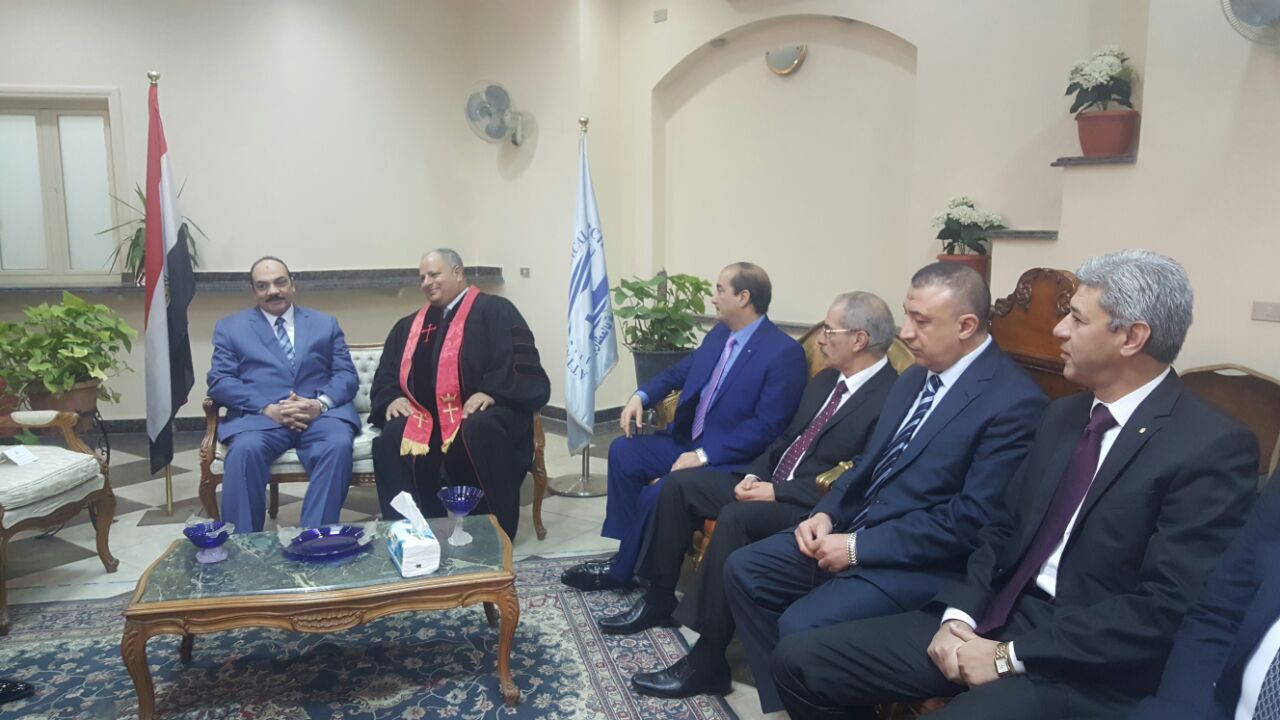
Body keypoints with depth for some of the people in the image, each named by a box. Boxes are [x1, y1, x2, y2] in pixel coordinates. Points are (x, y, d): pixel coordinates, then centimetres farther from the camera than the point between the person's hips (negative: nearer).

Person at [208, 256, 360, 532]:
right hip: (260, 415, 0)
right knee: (244, 449, -34)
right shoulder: (230, 327, 17)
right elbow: (220, 381, 4)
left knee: (339, 445, -33)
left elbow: (346, 375, 10)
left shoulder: (325, 324, 20)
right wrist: (268, 408, -13)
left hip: (320, 413, 1)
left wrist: (321, 403, -13)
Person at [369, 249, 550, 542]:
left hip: (480, 414, -5)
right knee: (390, 440, -25)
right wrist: (392, 397, -3)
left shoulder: (495, 311, 4)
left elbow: (522, 364, -9)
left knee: (479, 429, -38)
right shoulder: (409, 326, 23)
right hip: (426, 418, 5)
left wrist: (491, 391, -24)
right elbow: (385, 376, 19)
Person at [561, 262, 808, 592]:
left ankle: (624, 570, 1)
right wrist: (641, 396, 0)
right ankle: (630, 551, 4)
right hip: (687, 440, 9)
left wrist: (704, 455, -24)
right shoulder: (719, 333, 8)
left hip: (729, 460, -9)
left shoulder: (785, 353, -18)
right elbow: (679, 372, 20)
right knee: (623, 450, -3)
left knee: (658, 492, -24)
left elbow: (767, 426, -23)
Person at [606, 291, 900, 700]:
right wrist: (755, 475, 0)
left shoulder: (891, 398, -17)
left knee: (735, 518, -35)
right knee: (680, 484, 1)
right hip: (770, 484, 10)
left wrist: (776, 491, -21)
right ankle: (660, 598, 12)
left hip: (815, 508, -10)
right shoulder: (826, 380, 12)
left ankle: (706, 659, -24)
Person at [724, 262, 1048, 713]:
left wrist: (858, 548, -19)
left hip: (923, 563, -8)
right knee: (743, 570, 0)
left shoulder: (1014, 401, -16)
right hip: (857, 528, 9)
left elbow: (973, 521, -21)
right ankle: (786, 701, 10)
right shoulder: (916, 376, 10)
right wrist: (826, 514, -1)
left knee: (801, 625, -25)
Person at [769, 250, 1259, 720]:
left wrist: (1012, 656, -17)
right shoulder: (1063, 415, 12)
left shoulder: (1213, 448, -11)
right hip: (999, 619, 7)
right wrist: (960, 615, -3)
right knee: (801, 660, -5)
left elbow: (1165, 610, -17)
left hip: (1087, 665, -7)